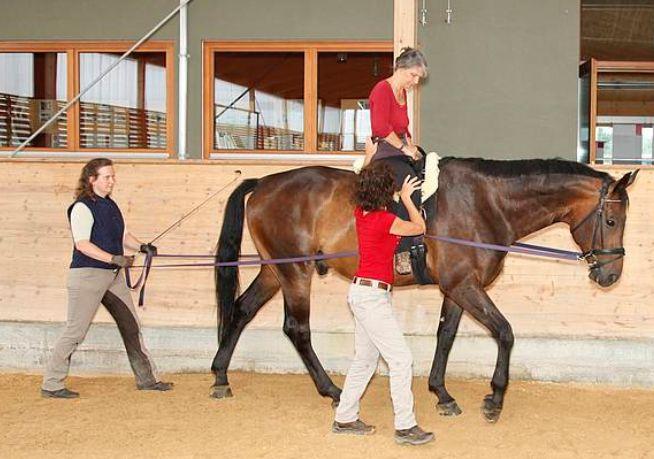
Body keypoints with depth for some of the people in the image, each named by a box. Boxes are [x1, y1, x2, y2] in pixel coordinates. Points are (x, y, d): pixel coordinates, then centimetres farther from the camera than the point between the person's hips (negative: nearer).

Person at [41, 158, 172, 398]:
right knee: (76, 331, -6)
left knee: (131, 325, 12)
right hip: (87, 275, -8)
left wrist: (141, 246, -2)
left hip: (114, 275, 9)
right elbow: (82, 244, -22)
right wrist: (114, 258, -29)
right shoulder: (82, 207, -12)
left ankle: (146, 378, 22)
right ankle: (51, 384, 4)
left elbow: (124, 235, 18)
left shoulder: (110, 205, 13)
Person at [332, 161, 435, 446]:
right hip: (372, 296, -9)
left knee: (365, 359, 18)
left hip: (362, 292, 9)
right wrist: (406, 198, 9)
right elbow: (420, 227, -1)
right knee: (400, 359, -4)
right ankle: (405, 427, 0)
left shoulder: (361, 213, 5)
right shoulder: (385, 220, -18)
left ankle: (344, 419, 26)